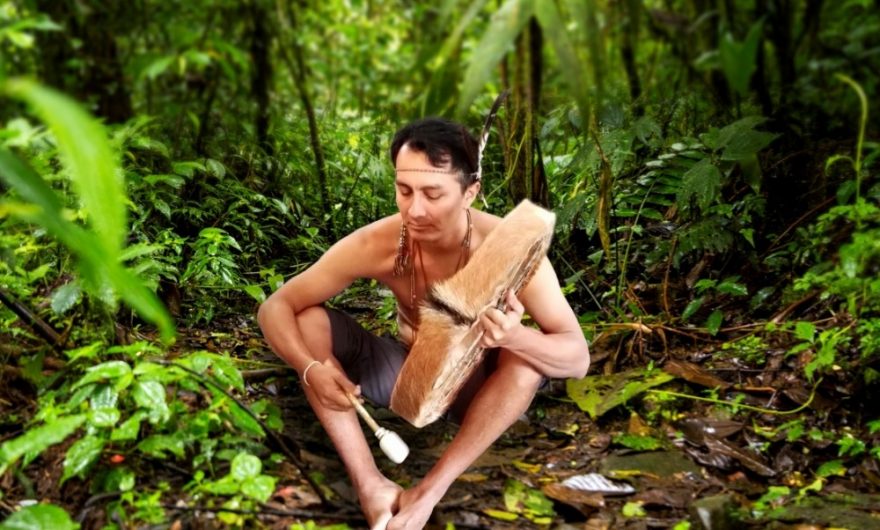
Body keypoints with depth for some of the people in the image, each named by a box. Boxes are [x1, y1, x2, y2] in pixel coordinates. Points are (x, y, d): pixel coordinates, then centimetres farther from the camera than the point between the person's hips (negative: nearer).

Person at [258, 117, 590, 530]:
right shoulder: (376, 244, -23)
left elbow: (578, 358, -27)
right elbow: (275, 308, -17)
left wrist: (517, 336, -49)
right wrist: (311, 368, -38)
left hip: (476, 387, -1)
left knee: (530, 353, -34)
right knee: (307, 321, -20)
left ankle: (428, 493, -28)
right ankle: (371, 486, -27)